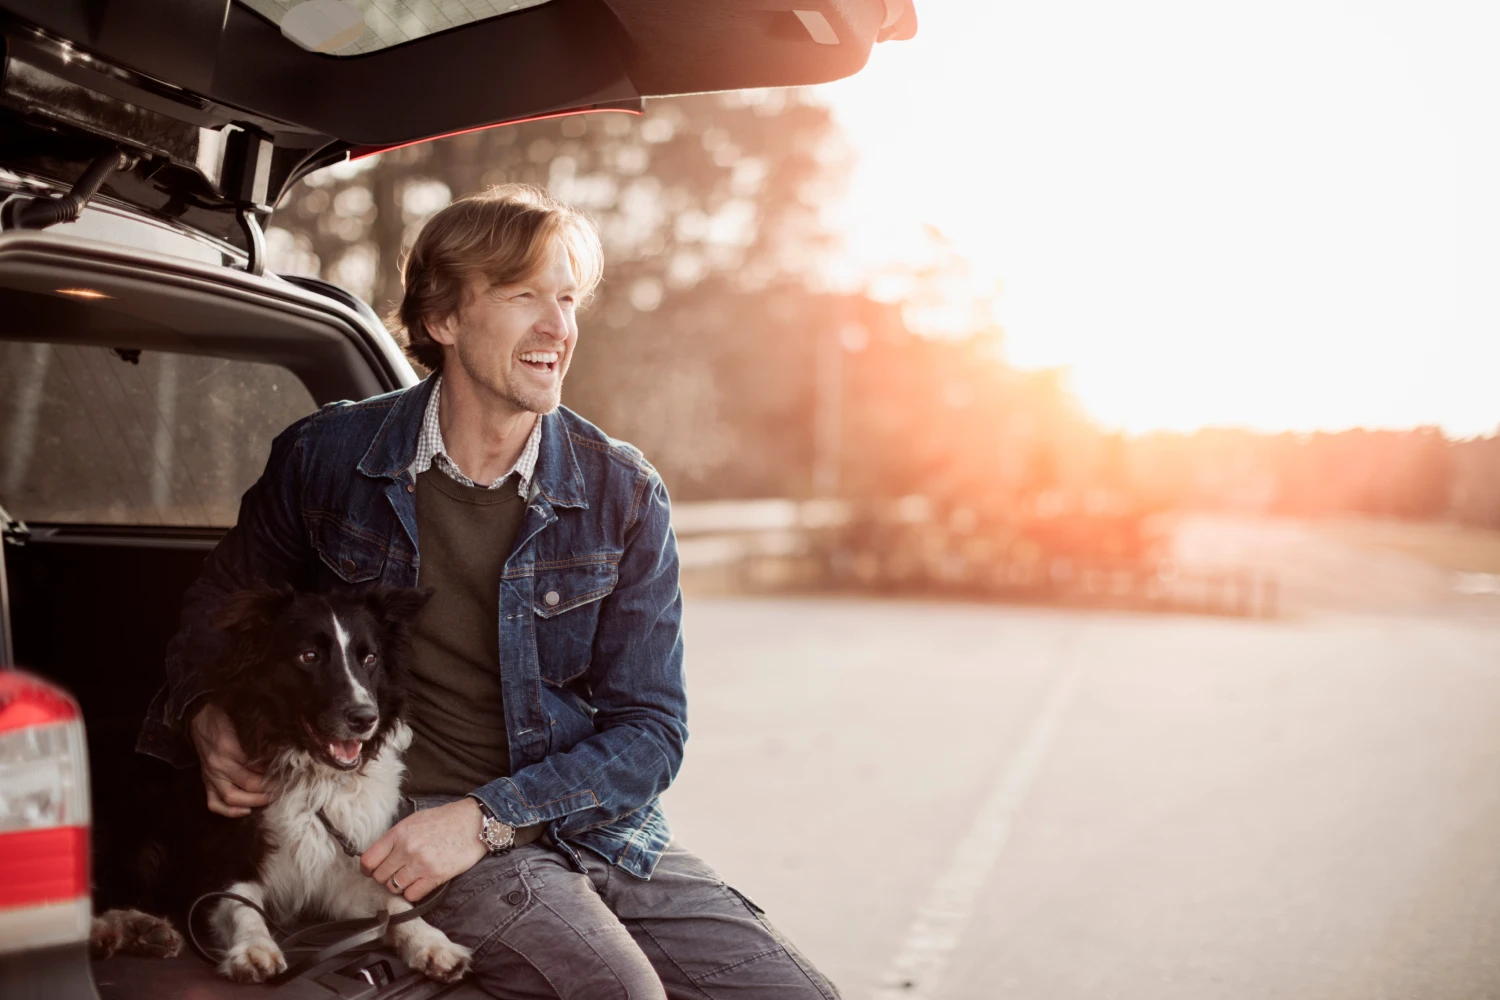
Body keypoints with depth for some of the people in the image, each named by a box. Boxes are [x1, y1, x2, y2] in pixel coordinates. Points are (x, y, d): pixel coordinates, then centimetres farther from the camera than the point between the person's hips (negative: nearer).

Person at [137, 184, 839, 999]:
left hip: (601, 828, 3)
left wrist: (488, 815, -14)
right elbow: (220, 602, 20)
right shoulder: (326, 458, 1)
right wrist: (206, 718, 0)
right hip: (416, 822, -3)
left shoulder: (622, 494, 1)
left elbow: (651, 728, -1)